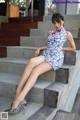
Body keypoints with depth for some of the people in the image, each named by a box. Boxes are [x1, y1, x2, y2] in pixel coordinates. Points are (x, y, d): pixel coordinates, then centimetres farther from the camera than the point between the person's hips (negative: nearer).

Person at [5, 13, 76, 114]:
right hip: (46, 55, 4)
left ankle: (18, 100, -38)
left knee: (35, 71, -32)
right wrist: (40, 48, 10)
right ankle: (18, 94, -39)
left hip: (56, 58, -4)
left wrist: (61, 48, 8)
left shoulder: (67, 34, 12)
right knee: (32, 61, -35)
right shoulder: (50, 33, 24)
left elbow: (73, 49, 16)